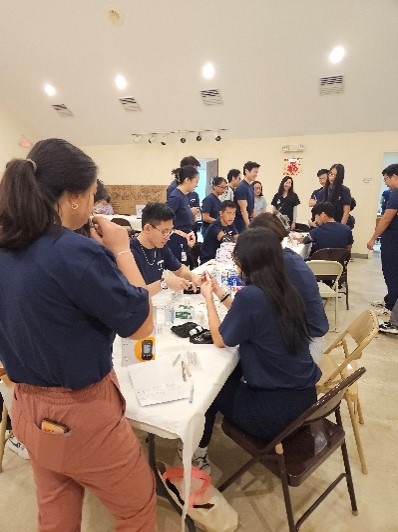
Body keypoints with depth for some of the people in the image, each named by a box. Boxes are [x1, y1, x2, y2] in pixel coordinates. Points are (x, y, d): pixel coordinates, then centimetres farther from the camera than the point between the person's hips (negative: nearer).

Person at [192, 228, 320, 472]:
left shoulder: (250, 295, -25)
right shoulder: (286, 290, -2)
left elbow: (220, 339, -9)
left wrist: (208, 298, 3)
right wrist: (220, 294, 17)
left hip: (278, 407, -7)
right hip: (305, 396, 7)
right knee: (229, 375, 26)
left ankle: (199, 453, 37)